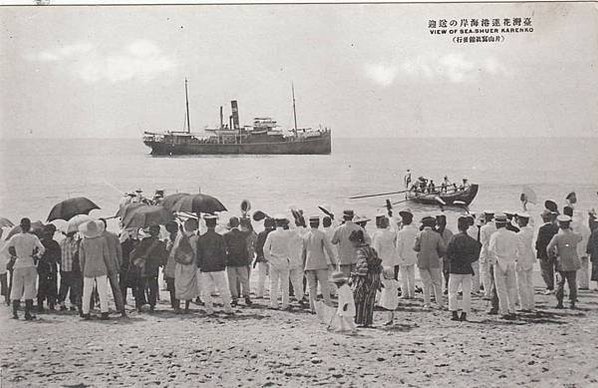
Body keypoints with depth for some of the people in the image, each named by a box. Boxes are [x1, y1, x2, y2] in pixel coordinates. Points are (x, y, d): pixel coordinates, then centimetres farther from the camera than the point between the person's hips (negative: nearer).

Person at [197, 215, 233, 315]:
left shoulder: (201, 238, 0)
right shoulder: (220, 238, -6)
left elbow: (198, 254, 4)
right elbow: (223, 253, -3)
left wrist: (199, 266, 12)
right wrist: (224, 264, 6)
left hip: (205, 268, 1)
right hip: (218, 268, -1)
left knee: (206, 290, 7)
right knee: (223, 289, 6)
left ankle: (209, 310, 6)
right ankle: (228, 309, 9)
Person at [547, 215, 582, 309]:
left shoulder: (557, 237, -12)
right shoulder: (575, 236, -2)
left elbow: (549, 248, -18)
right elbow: (580, 238, 23)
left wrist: (552, 257, -1)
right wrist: (571, 230, 25)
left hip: (561, 265, -2)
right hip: (573, 264, 2)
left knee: (560, 283, 8)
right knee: (572, 284, 9)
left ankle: (559, 302, 7)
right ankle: (572, 302, 9)